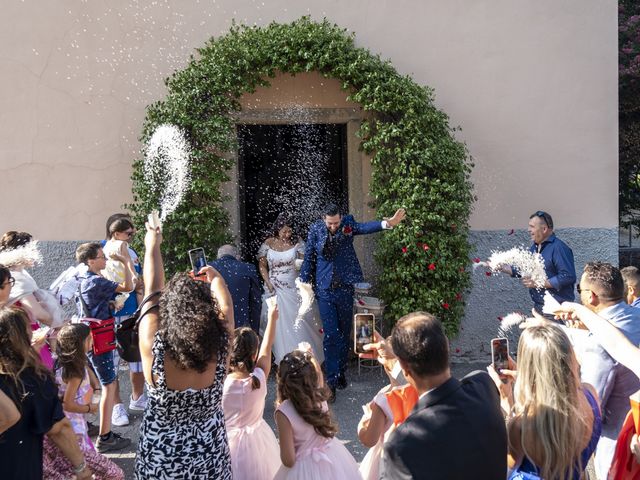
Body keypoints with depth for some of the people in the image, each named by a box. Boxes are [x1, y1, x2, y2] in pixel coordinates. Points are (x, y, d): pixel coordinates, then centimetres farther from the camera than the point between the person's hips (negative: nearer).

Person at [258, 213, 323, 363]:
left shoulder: (297, 242, -2)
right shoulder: (269, 243, 0)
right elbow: (262, 265, 5)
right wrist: (268, 282, -6)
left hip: (295, 288, 0)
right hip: (276, 288, 0)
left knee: (300, 321, 0)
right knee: (280, 323, 2)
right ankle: (283, 357, 12)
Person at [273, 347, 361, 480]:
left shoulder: (284, 412, -26)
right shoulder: (320, 396, -14)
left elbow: (288, 461, -21)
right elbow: (319, 379, 11)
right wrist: (309, 355, 19)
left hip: (307, 469, -4)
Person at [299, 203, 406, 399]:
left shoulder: (348, 223, -3)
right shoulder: (315, 230, -4)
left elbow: (364, 227, -23)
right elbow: (308, 258, 2)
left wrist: (388, 223, -42)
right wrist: (304, 284, -2)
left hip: (345, 288, 2)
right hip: (324, 290, -1)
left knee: (344, 334, 12)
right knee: (331, 335, -5)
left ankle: (341, 373, 29)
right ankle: (331, 381, 0)